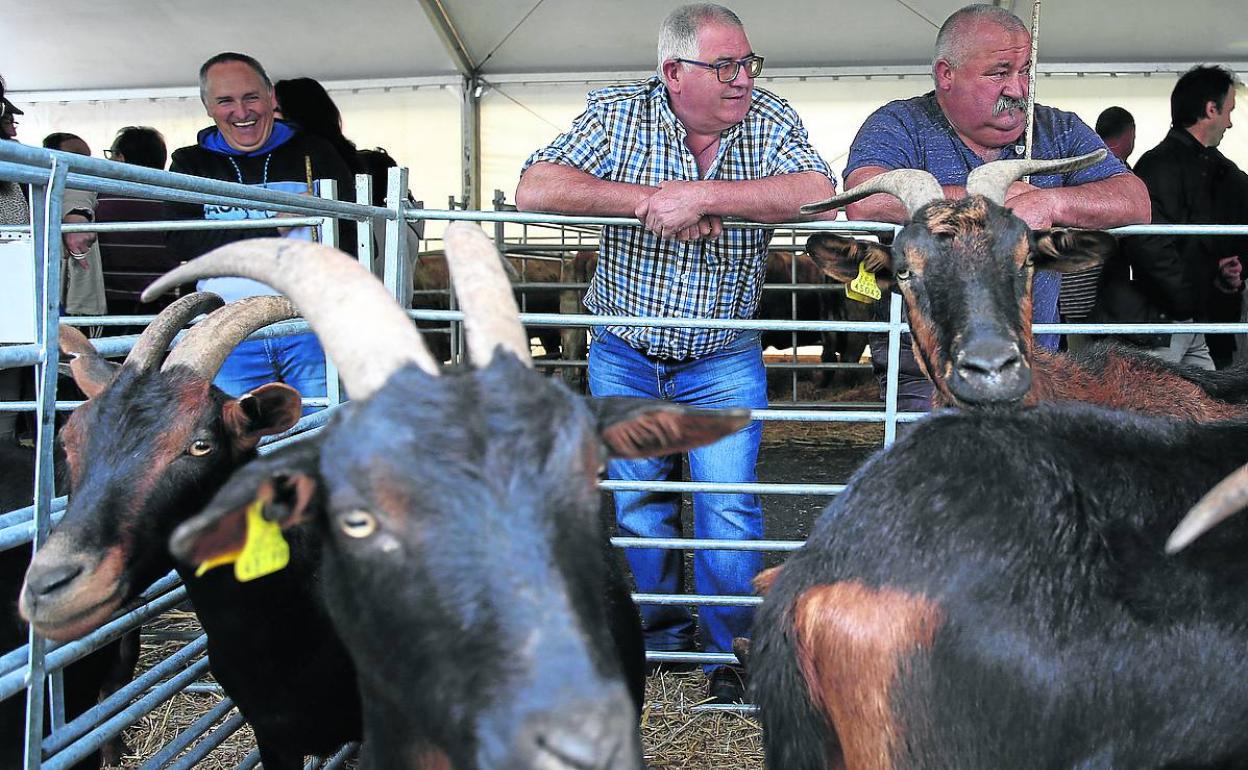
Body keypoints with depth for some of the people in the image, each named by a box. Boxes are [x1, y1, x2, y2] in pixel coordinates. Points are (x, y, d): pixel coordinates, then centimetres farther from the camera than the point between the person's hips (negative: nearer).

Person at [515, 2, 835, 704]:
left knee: (728, 508, -3)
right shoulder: (620, 113, -9)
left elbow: (820, 192, -25)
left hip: (724, 362, -1)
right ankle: (658, 636, 33)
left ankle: (733, 649, 17)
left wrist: (701, 194, -32)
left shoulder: (770, 119, -7)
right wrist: (649, 201, -28)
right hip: (625, 358, 1)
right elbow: (535, 189, -19)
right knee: (638, 505, 12)